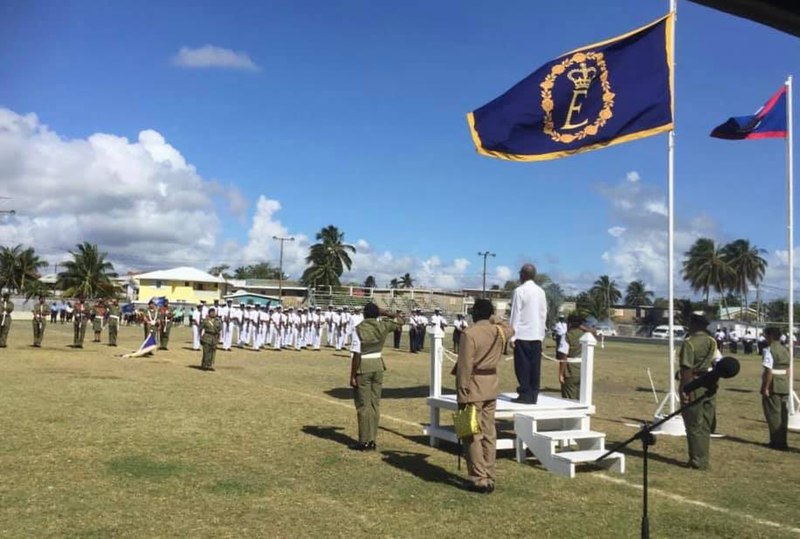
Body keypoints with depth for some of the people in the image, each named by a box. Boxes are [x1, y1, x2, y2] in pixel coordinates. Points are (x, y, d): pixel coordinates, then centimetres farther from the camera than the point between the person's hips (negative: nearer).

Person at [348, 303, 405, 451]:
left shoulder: (359, 328, -14)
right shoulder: (382, 326, -1)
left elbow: (357, 354, -17)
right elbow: (400, 321, 18)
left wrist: (352, 376, -12)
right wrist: (385, 313, 16)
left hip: (363, 368, -5)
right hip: (378, 366, 5)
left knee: (363, 405, 1)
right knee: (375, 404, 10)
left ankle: (364, 442, 4)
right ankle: (372, 441, 15)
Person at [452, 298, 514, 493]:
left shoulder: (469, 333, -16)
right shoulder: (499, 331, 3)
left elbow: (465, 366, -17)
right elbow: (510, 329, 31)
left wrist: (462, 394, -13)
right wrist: (494, 321, 23)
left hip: (474, 388, -6)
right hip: (491, 386, 6)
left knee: (474, 435, 0)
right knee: (489, 434, 12)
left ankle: (479, 480, 3)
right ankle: (489, 479, 17)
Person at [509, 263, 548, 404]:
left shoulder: (519, 291, -8)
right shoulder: (540, 291, 9)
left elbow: (515, 314, -9)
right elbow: (544, 314, 10)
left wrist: (512, 336, -6)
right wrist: (541, 333, 16)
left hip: (522, 335, -5)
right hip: (537, 335, 5)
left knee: (523, 366, 0)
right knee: (535, 366, 6)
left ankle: (525, 395, 0)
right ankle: (533, 396, 9)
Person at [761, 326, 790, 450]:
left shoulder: (769, 350, -14)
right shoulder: (785, 350, 11)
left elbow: (769, 371, -19)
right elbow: (787, 370, 13)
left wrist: (765, 388, -16)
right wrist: (786, 384, 18)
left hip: (773, 386, -7)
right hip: (784, 386, 7)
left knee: (773, 414, 2)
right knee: (783, 414, 12)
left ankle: (777, 442, 5)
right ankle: (782, 441, 18)